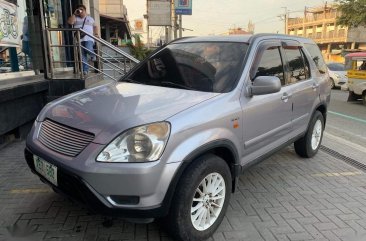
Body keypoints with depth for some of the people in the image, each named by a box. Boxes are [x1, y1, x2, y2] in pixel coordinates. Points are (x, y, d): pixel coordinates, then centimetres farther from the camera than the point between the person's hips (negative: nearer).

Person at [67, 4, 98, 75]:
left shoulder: (90, 18, 19)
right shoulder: (75, 18, 14)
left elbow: (95, 26, 26)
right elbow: (69, 22, -3)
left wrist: (96, 34, 12)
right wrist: (74, 14, -2)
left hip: (88, 38, -1)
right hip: (79, 39, 1)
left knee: (88, 50, -27)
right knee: (82, 55, -3)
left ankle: (93, 55, 9)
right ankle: (85, 69, -1)